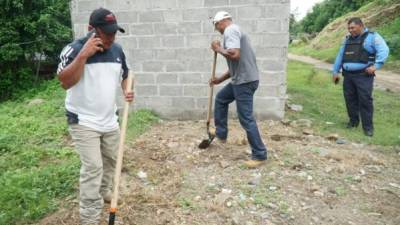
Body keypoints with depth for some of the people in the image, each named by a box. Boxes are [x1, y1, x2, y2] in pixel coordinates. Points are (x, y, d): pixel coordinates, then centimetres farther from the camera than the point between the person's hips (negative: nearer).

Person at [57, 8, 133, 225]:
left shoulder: (117, 50, 3)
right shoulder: (75, 48, -15)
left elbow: (125, 75, 17)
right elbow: (65, 82, -23)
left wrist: (127, 91, -5)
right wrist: (83, 55, -31)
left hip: (110, 120, 7)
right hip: (83, 121, -6)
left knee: (111, 160, 20)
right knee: (93, 168, -11)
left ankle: (104, 191, 46)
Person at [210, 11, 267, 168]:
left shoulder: (230, 30, -10)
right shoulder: (234, 31, 21)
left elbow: (234, 55, -28)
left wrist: (218, 49, -9)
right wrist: (219, 80, 25)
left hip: (245, 81, -11)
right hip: (240, 80, 11)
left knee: (246, 119, -5)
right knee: (221, 99, 25)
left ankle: (260, 155, 4)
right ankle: (221, 134, 35)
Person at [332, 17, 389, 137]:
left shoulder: (372, 36, 0)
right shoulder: (348, 39, 18)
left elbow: (383, 50, -13)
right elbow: (340, 56, 22)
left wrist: (376, 65, -25)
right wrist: (335, 71, 17)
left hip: (363, 75, -6)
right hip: (348, 75, 6)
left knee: (365, 100, -7)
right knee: (350, 99, 8)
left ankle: (368, 126, 0)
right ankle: (353, 121, 24)